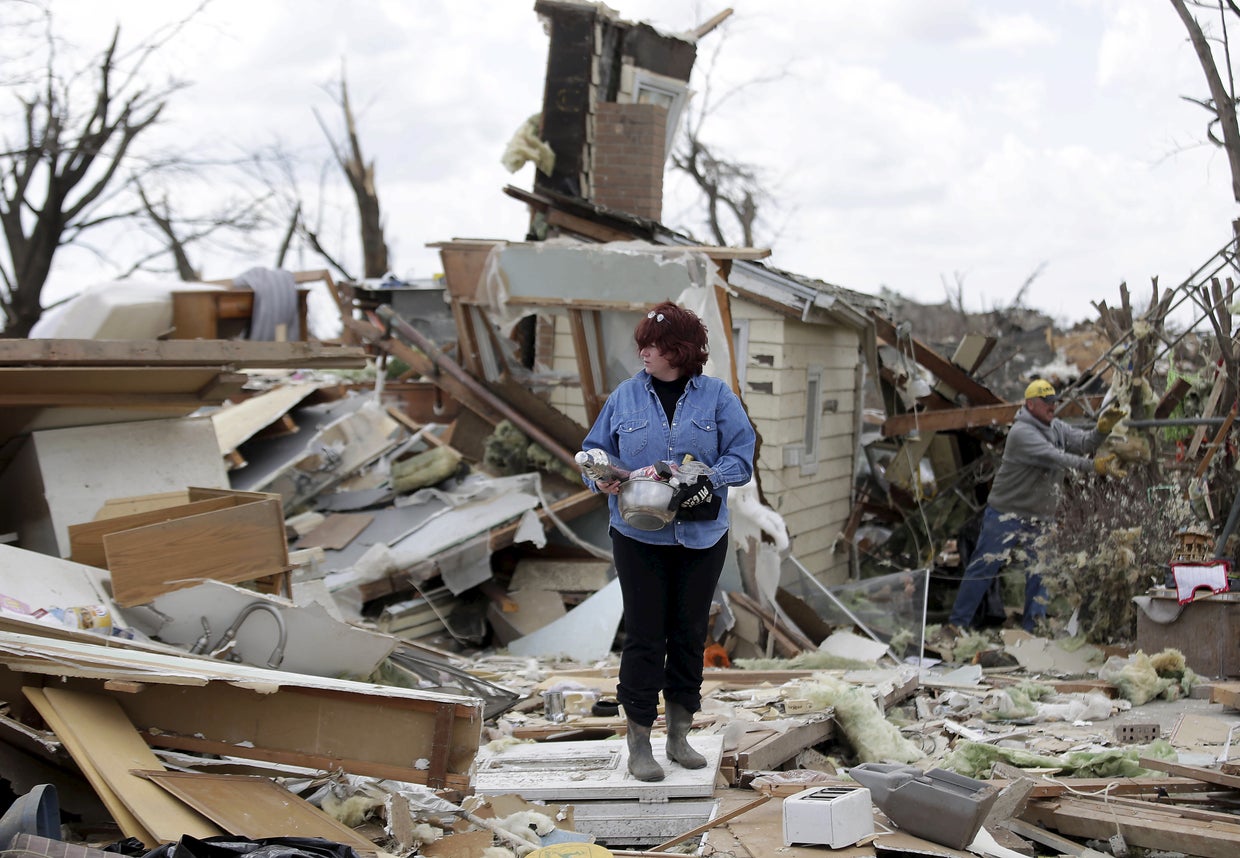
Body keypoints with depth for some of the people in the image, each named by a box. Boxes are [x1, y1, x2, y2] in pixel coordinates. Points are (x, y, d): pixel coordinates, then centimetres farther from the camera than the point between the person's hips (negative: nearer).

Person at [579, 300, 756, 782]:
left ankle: (680, 737, 24)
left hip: (701, 538, 1)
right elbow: (595, 448, 9)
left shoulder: (716, 396, 1)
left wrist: (707, 479, -19)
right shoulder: (625, 396, 4)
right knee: (644, 636, -1)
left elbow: (742, 454, -2)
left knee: (690, 634, 10)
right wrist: (603, 478, -13)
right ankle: (639, 745, 8)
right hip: (638, 537, -1)